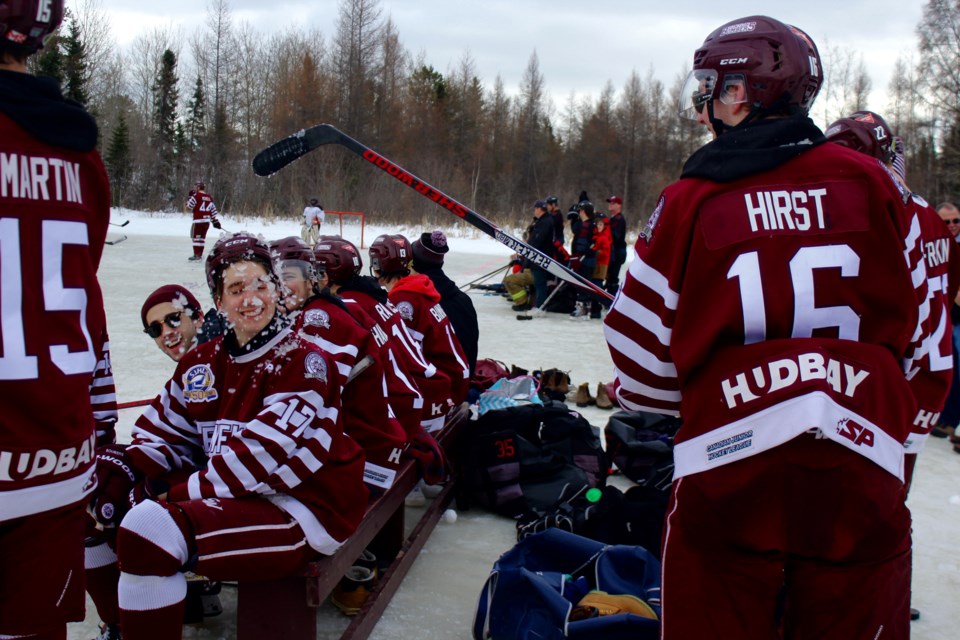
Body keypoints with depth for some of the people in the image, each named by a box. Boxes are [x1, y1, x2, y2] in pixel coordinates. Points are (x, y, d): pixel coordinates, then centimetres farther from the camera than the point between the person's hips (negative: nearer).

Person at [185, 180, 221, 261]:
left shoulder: (196, 196, -9)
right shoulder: (209, 197, 10)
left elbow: (189, 208, -6)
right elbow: (213, 210, 12)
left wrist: (189, 197, 6)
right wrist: (215, 221, 16)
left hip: (198, 220, -6)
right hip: (207, 221, 6)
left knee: (196, 237, -1)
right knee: (202, 237, 13)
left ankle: (196, 255, -5)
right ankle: (200, 255, 17)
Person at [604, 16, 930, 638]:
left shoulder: (690, 201, -3)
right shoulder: (872, 183, 2)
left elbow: (644, 343, 1)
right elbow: (912, 323, 12)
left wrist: (643, 397, 23)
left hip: (728, 468, -1)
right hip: (861, 468, 2)